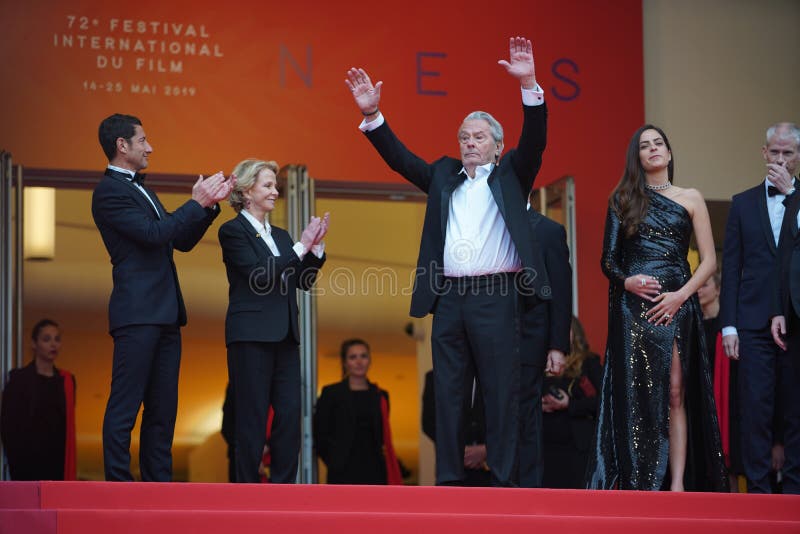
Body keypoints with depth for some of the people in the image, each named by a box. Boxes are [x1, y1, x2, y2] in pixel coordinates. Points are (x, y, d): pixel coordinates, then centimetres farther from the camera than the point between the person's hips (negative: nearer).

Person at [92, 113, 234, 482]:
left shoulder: (141, 190, 21)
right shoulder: (109, 191, -8)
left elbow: (182, 241, 21)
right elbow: (153, 233, -18)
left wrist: (210, 204, 10)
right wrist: (196, 202, -11)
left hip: (164, 314, 10)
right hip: (137, 313, -10)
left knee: (162, 408, 10)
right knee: (125, 406, -7)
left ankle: (158, 483, 13)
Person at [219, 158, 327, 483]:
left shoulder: (280, 235, 18)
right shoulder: (233, 231, -3)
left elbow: (304, 282, 12)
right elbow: (258, 275, -16)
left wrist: (316, 247, -2)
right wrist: (300, 247, -15)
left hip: (284, 337, 7)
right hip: (251, 335, -7)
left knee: (290, 415, 2)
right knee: (252, 418, -3)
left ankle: (284, 485, 7)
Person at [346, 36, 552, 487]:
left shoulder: (510, 175, 10)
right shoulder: (444, 176, 20)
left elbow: (534, 142, -4)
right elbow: (400, 157, 15)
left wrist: (529, 86, -17)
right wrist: (372, 115, 3)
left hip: (495, 297, -4)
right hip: (448, 298, 4)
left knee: (502, 393, -4)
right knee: (448, 393, 5)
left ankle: (503, 481, -3)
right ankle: (449, 480, 9)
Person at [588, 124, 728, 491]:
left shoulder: (690, 199, 10)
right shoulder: (623, 200, 11)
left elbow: (709, 260, 6)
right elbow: (608, 259, 8)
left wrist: (681, 295, -9)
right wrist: (626, 281, -13)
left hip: (675, 306, 0)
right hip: (632, 306, 0)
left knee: (675, 393, -5)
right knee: (636, 394, -4)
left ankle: (677, 485, -8)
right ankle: (638, 485, -3)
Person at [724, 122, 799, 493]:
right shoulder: (743, 204, 11)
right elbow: (731, 268, 8)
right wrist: (728, 324, 0)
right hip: (755, 322, 1)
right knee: (756, 407, -2)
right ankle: (758, 487, 2)